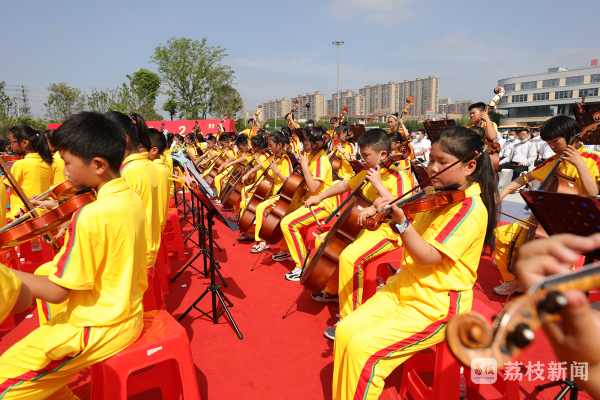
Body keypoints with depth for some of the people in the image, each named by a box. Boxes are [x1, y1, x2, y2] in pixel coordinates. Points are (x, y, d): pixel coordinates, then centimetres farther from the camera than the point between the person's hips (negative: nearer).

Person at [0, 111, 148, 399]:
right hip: (128, 314, 8)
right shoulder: (132, 199, -2)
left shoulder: (90, 216, -26)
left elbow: (57, 292, -20)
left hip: (100, 328, -8)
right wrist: (73, 231, 10)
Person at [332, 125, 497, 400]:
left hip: (437, 305, -8)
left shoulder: (471, 208, -18)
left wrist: (401, 221, -36)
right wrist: (389, 210, -4)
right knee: (345, 331, -5)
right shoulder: (437, 196, 8)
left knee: (362, 349, -19)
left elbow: (429, 257, -24)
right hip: (404, 286, 8)